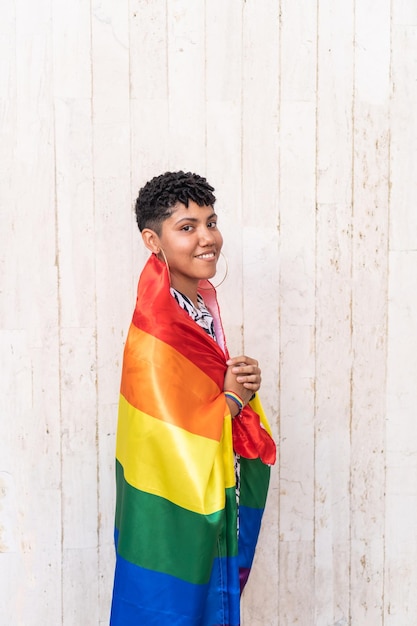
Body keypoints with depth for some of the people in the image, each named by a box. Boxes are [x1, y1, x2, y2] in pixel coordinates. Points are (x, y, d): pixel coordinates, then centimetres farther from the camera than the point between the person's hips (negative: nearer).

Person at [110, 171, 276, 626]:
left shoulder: (204, 299, 0)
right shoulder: (156, 333, -26)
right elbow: (180, 445, -25)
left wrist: (245, 382, -9)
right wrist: (233, 396, -13)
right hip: (174, 519, -8)